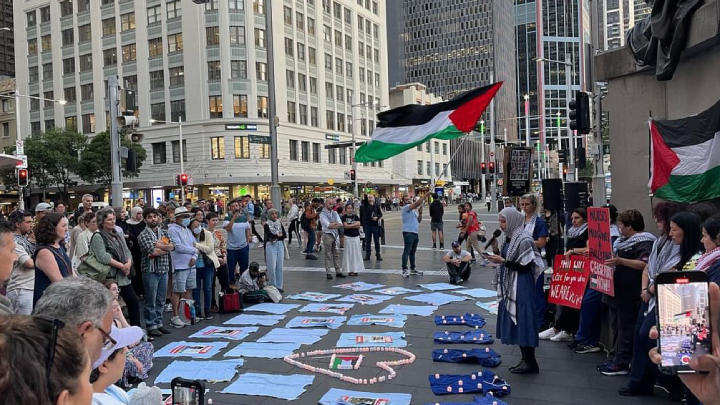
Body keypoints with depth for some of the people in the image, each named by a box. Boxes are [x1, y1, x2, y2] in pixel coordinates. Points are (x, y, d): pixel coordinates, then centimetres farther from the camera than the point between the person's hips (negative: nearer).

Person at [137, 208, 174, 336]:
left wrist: (158, 245, -13)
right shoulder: (143, 235, -6)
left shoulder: (164, 232, 11)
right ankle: (151, 326, 10)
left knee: (161, 300, 12)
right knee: (151, 301, 2)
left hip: (164, 270, 5)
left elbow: (172, 246, -2)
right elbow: (152, 251, -19)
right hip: (150, 270, -5)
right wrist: (165, 248, -8)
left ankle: (159, 323, 22)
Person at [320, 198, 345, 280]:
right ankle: (328, 273, 2)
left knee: (337, 254, 7)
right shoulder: (322, 214, -5)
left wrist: (332, 225, -13)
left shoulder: (335, 213, 12)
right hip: (327, 235, -5)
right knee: (328, 255, -1)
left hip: (335, 235, 6)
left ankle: (338, 271, 11)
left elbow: (340, 225, 2)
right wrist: (336, 223, -5)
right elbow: (328, 225, -16)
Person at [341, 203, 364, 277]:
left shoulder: (355, 216, 8)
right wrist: (354, 224, -7)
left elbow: (358, 225, -4)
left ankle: (356, 269, 10)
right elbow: (345, 226, -14)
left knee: (356, 253, 3)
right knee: (349, 253, -2)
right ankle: (350, 270, 4)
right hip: (348, 237, -3)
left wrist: (350, 225, -10)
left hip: (356, 237, 3)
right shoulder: (344, 217, -2)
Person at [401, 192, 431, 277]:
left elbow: (419, 220, 17)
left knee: (412, 252, 14)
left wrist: (420, 212, 1)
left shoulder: (413, 210, 21)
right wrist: (425, 196, -17)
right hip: (408, 233, -9)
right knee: (406, 252, -8)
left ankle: (413, 269, 20)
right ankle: (404, 270, -8)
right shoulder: (405, 208, -8)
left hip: (415, 233, 9)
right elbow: (417, 203, -20)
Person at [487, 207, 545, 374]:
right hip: (509, 286, 9)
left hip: (521, 288, -9)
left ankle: (531, 363, 8)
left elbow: (526, 267, -19)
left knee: (522, 321, -3)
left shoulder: (524, 240, -16)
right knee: (513, 321, 13)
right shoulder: (509, 238, 9)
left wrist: (503, 261, -22)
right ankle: (525, 359, 24)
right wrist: (496, 250, -1)